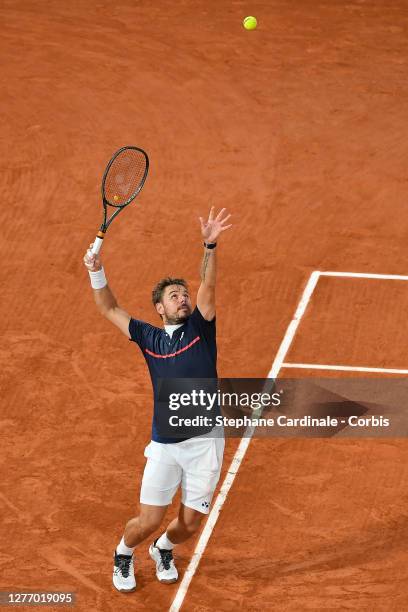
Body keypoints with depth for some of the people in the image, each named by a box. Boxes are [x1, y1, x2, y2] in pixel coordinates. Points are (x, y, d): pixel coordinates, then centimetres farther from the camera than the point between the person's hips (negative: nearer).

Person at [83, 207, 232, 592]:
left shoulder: (199, 328, 5)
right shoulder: (149, 338, 9)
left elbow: (207, 288, -12)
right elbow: (110, 309, 15)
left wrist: (210, 246, -27)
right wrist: (96, 271, 0)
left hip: (205, 442, 0)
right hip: (164, 445, 0)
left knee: (190, 523, 6)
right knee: (148, 521, -1)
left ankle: (163, 550, 41)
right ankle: (123, 554, 33)